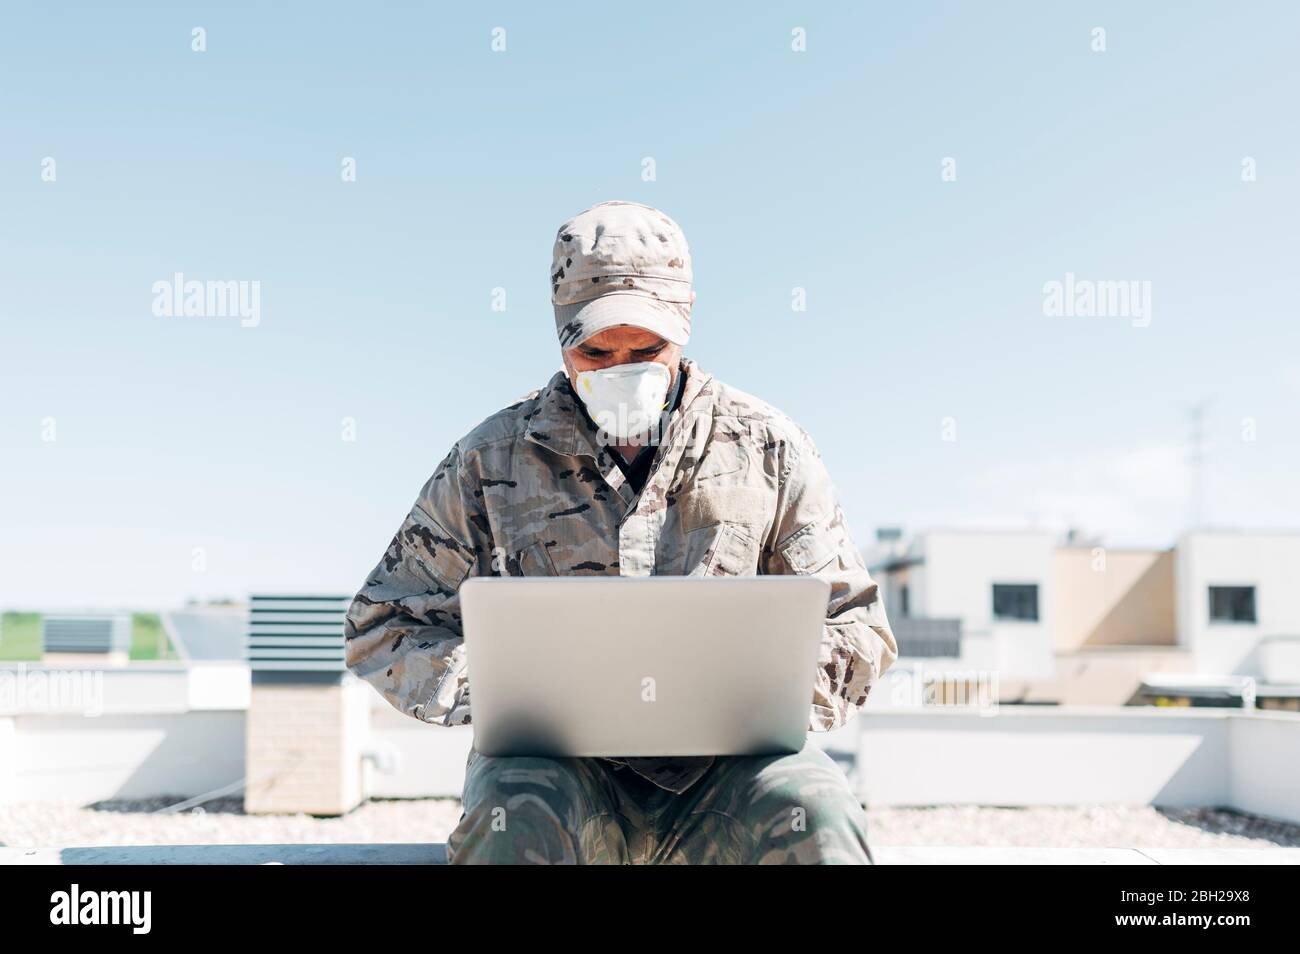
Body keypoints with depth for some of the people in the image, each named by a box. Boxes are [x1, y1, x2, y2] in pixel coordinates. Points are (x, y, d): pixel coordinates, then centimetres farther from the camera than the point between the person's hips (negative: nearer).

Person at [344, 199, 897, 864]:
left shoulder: (766, 449, 9)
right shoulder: (492, 461, 7)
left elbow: (855, 623, 12)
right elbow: (383, 625, 11)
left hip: (727, 766, 0)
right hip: (557, 763, 0)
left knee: (815, 820, -32)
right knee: (515, 818, -34)